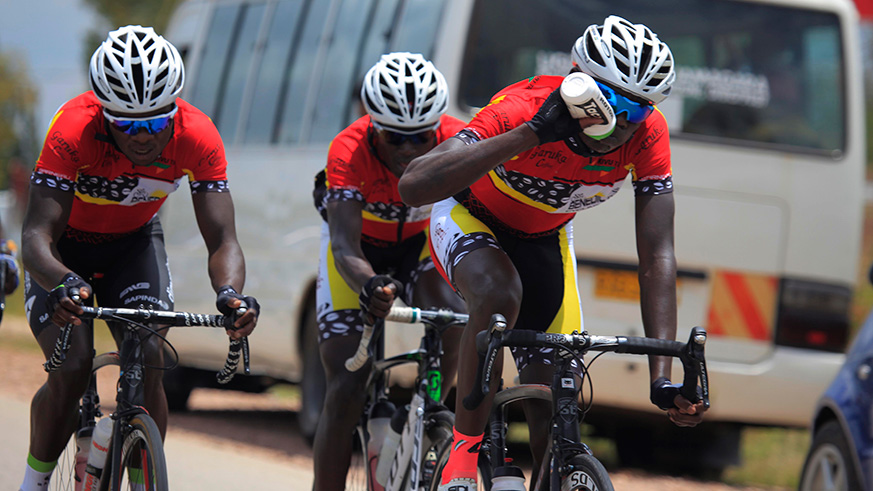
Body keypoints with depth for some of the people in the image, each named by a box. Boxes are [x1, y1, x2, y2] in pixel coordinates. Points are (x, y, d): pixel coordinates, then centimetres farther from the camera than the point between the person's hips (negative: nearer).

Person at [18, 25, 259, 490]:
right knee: (71, 369, -20)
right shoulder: (73, 130, -36)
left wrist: (230, 293, -53)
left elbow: (222, 239, -31)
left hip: (134, 242, 2)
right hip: (66, 247, -2)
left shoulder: (197, 136, -29)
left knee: (148, 363, -18)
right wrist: (63, 283, -64)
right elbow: (37, 236, -42)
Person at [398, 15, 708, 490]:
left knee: (553, 417, -5)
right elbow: (414, 185, -49)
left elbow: (657, 256, -26)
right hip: (468, 219, -4)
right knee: (500, 293, -38)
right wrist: (532, 134, -54)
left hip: (542, 239, 4)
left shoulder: (647, 136, -26)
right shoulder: (522, 108, -37)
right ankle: (463, 452, -25)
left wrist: (662, 376, -36)